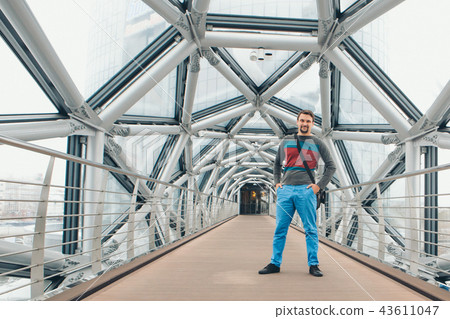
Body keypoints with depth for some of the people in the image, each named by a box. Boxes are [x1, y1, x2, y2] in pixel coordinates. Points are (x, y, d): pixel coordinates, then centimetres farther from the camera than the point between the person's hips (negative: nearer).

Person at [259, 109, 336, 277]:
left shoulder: (317, 143, 8)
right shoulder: (286, 141, 16)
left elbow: (331, 166, 9)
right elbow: (276, 164, 25)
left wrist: (319, 185, 0)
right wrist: (277, 182, 12)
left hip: (306, 190, -2)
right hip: (285, 190, 3)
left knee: (311, 230, 1)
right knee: (280, 228, 4)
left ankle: (313, 265, 10)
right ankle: (275, 263, 13)